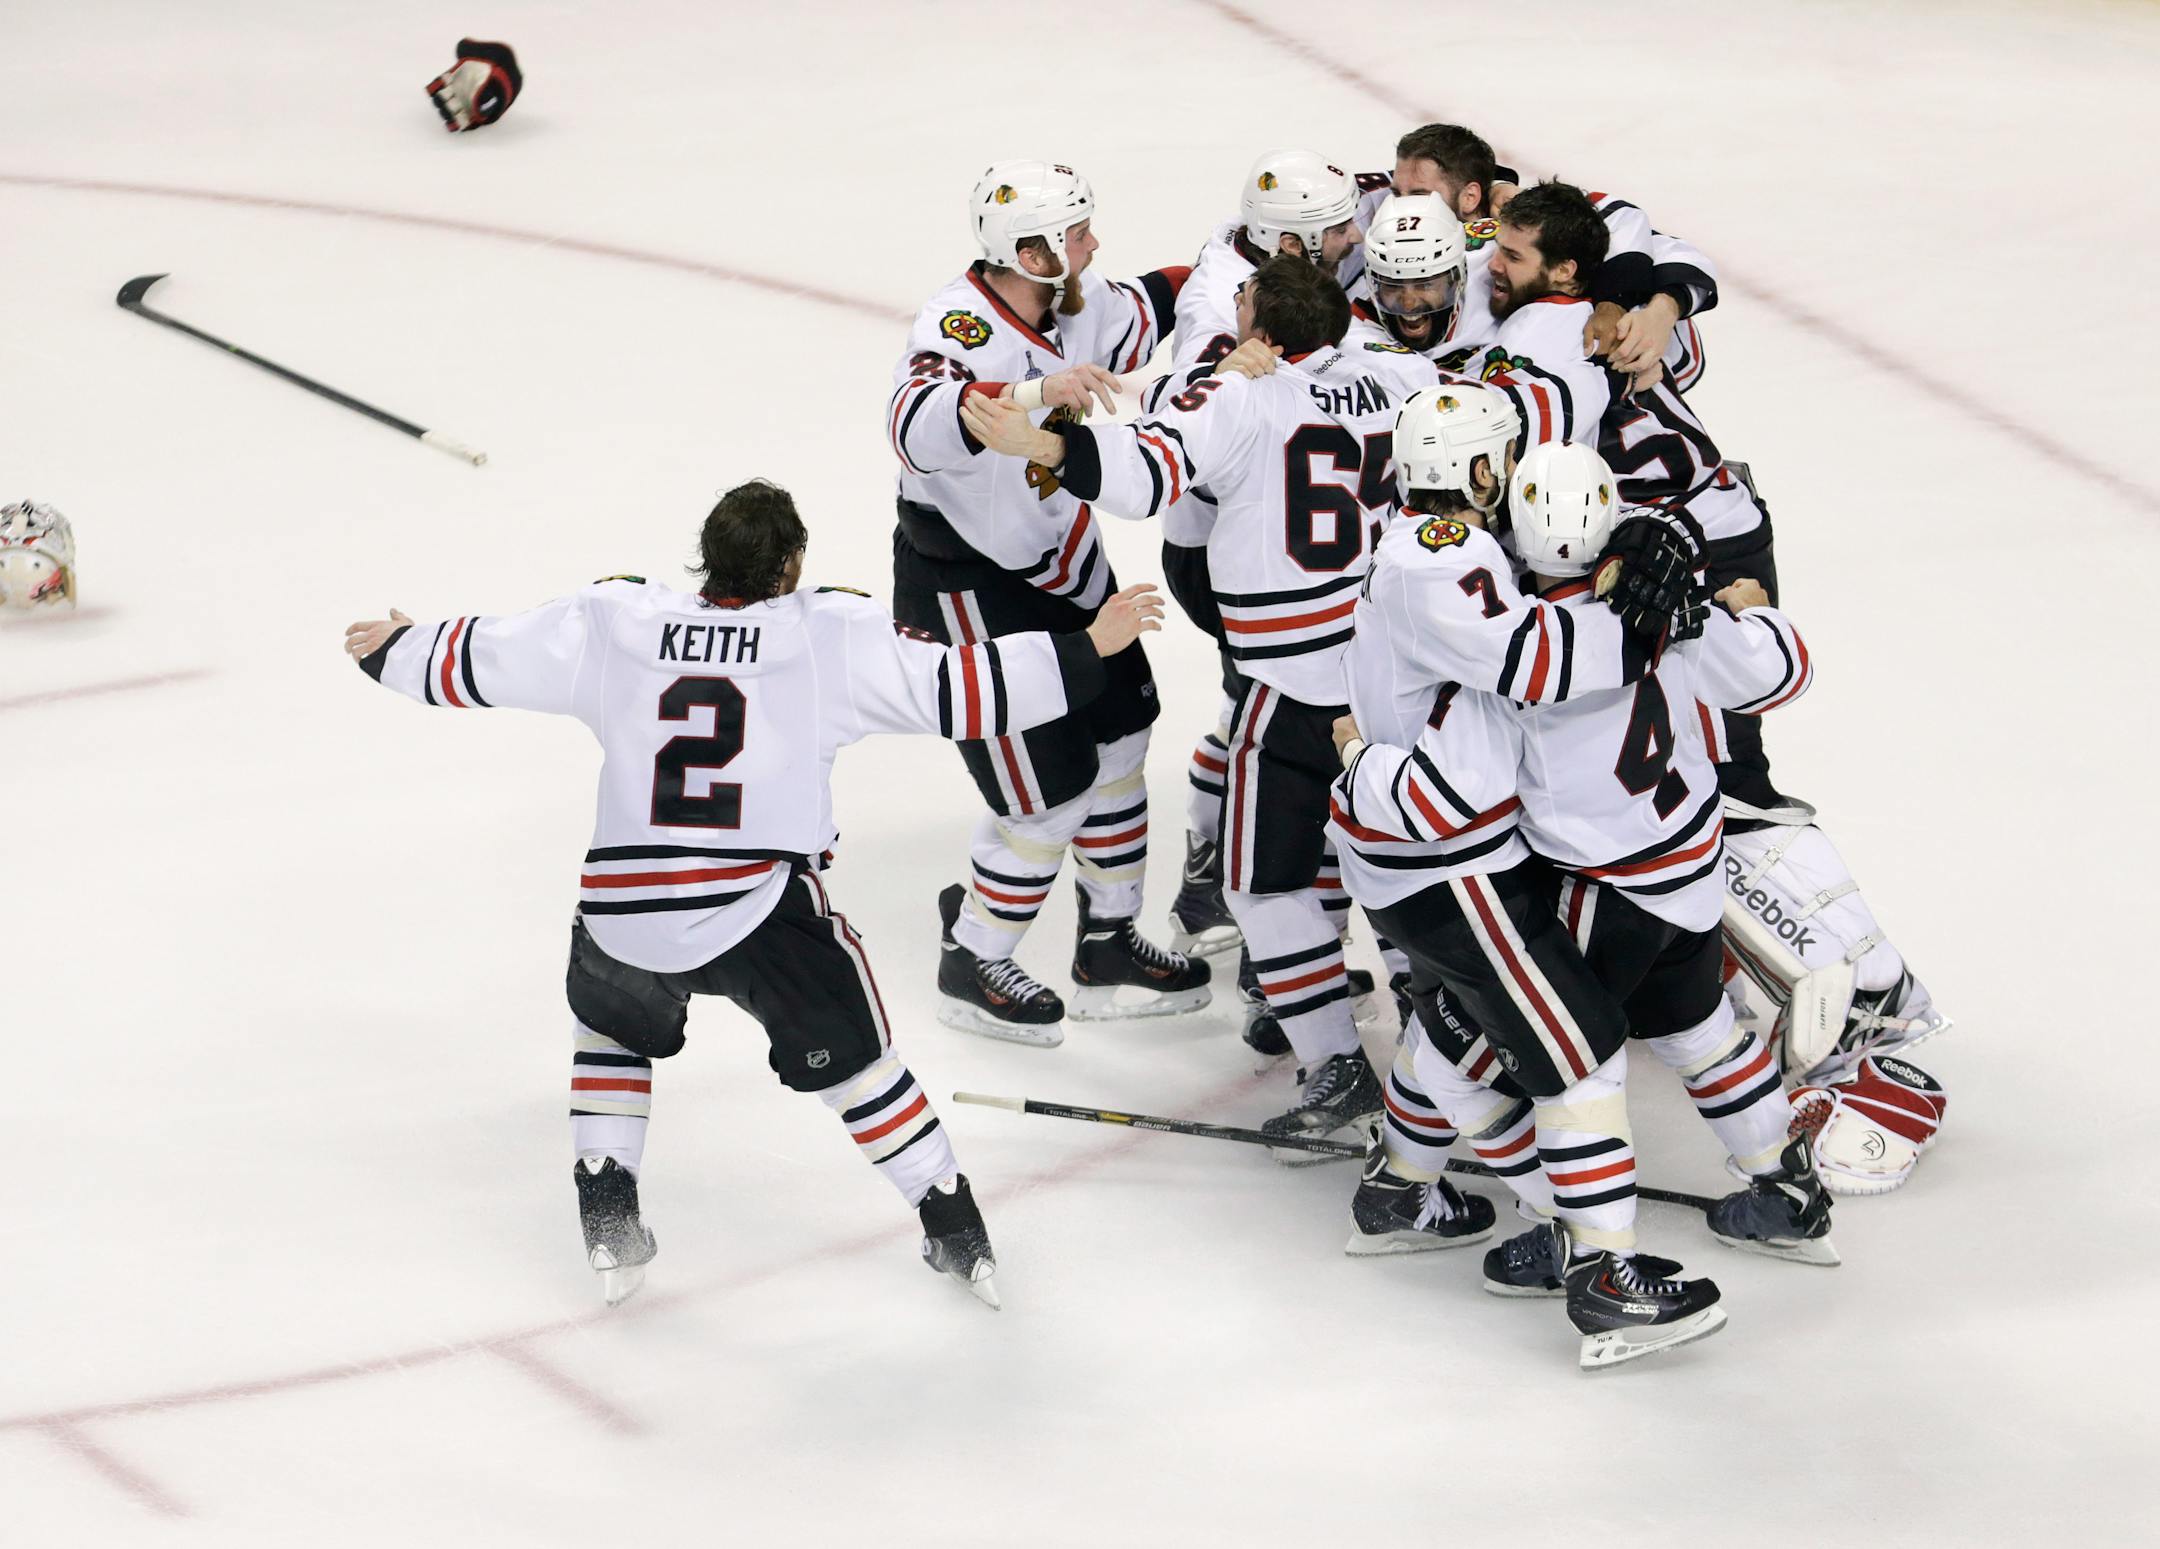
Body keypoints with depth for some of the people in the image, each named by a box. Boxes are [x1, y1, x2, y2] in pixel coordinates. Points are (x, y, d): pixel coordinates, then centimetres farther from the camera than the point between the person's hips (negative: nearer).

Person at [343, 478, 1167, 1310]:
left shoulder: (611, 620, 6)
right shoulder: (833, 632, -2)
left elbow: (477, 661, 15)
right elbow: (958, 687, -6)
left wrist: (391, 649, 34)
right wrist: (1086, 650, 1)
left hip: (622, 915, 2)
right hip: (764, 914, -2)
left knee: (611, 1026, 33)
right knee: (851, 1055, 19)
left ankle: (607, 1220, 26)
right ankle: (955, 1233, 22)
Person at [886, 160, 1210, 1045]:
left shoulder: (1071, 303, -4)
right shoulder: (961, 326, -30)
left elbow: (1141, 310, 19)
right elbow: (920, 426, -51)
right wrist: (1037, 391, -60)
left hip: (1061, 564, 9)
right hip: (967, 589, -9)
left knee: (1116, 741, 16)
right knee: (1050, 789, -4)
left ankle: (1109, 946, 31)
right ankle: (971, 969, 16)